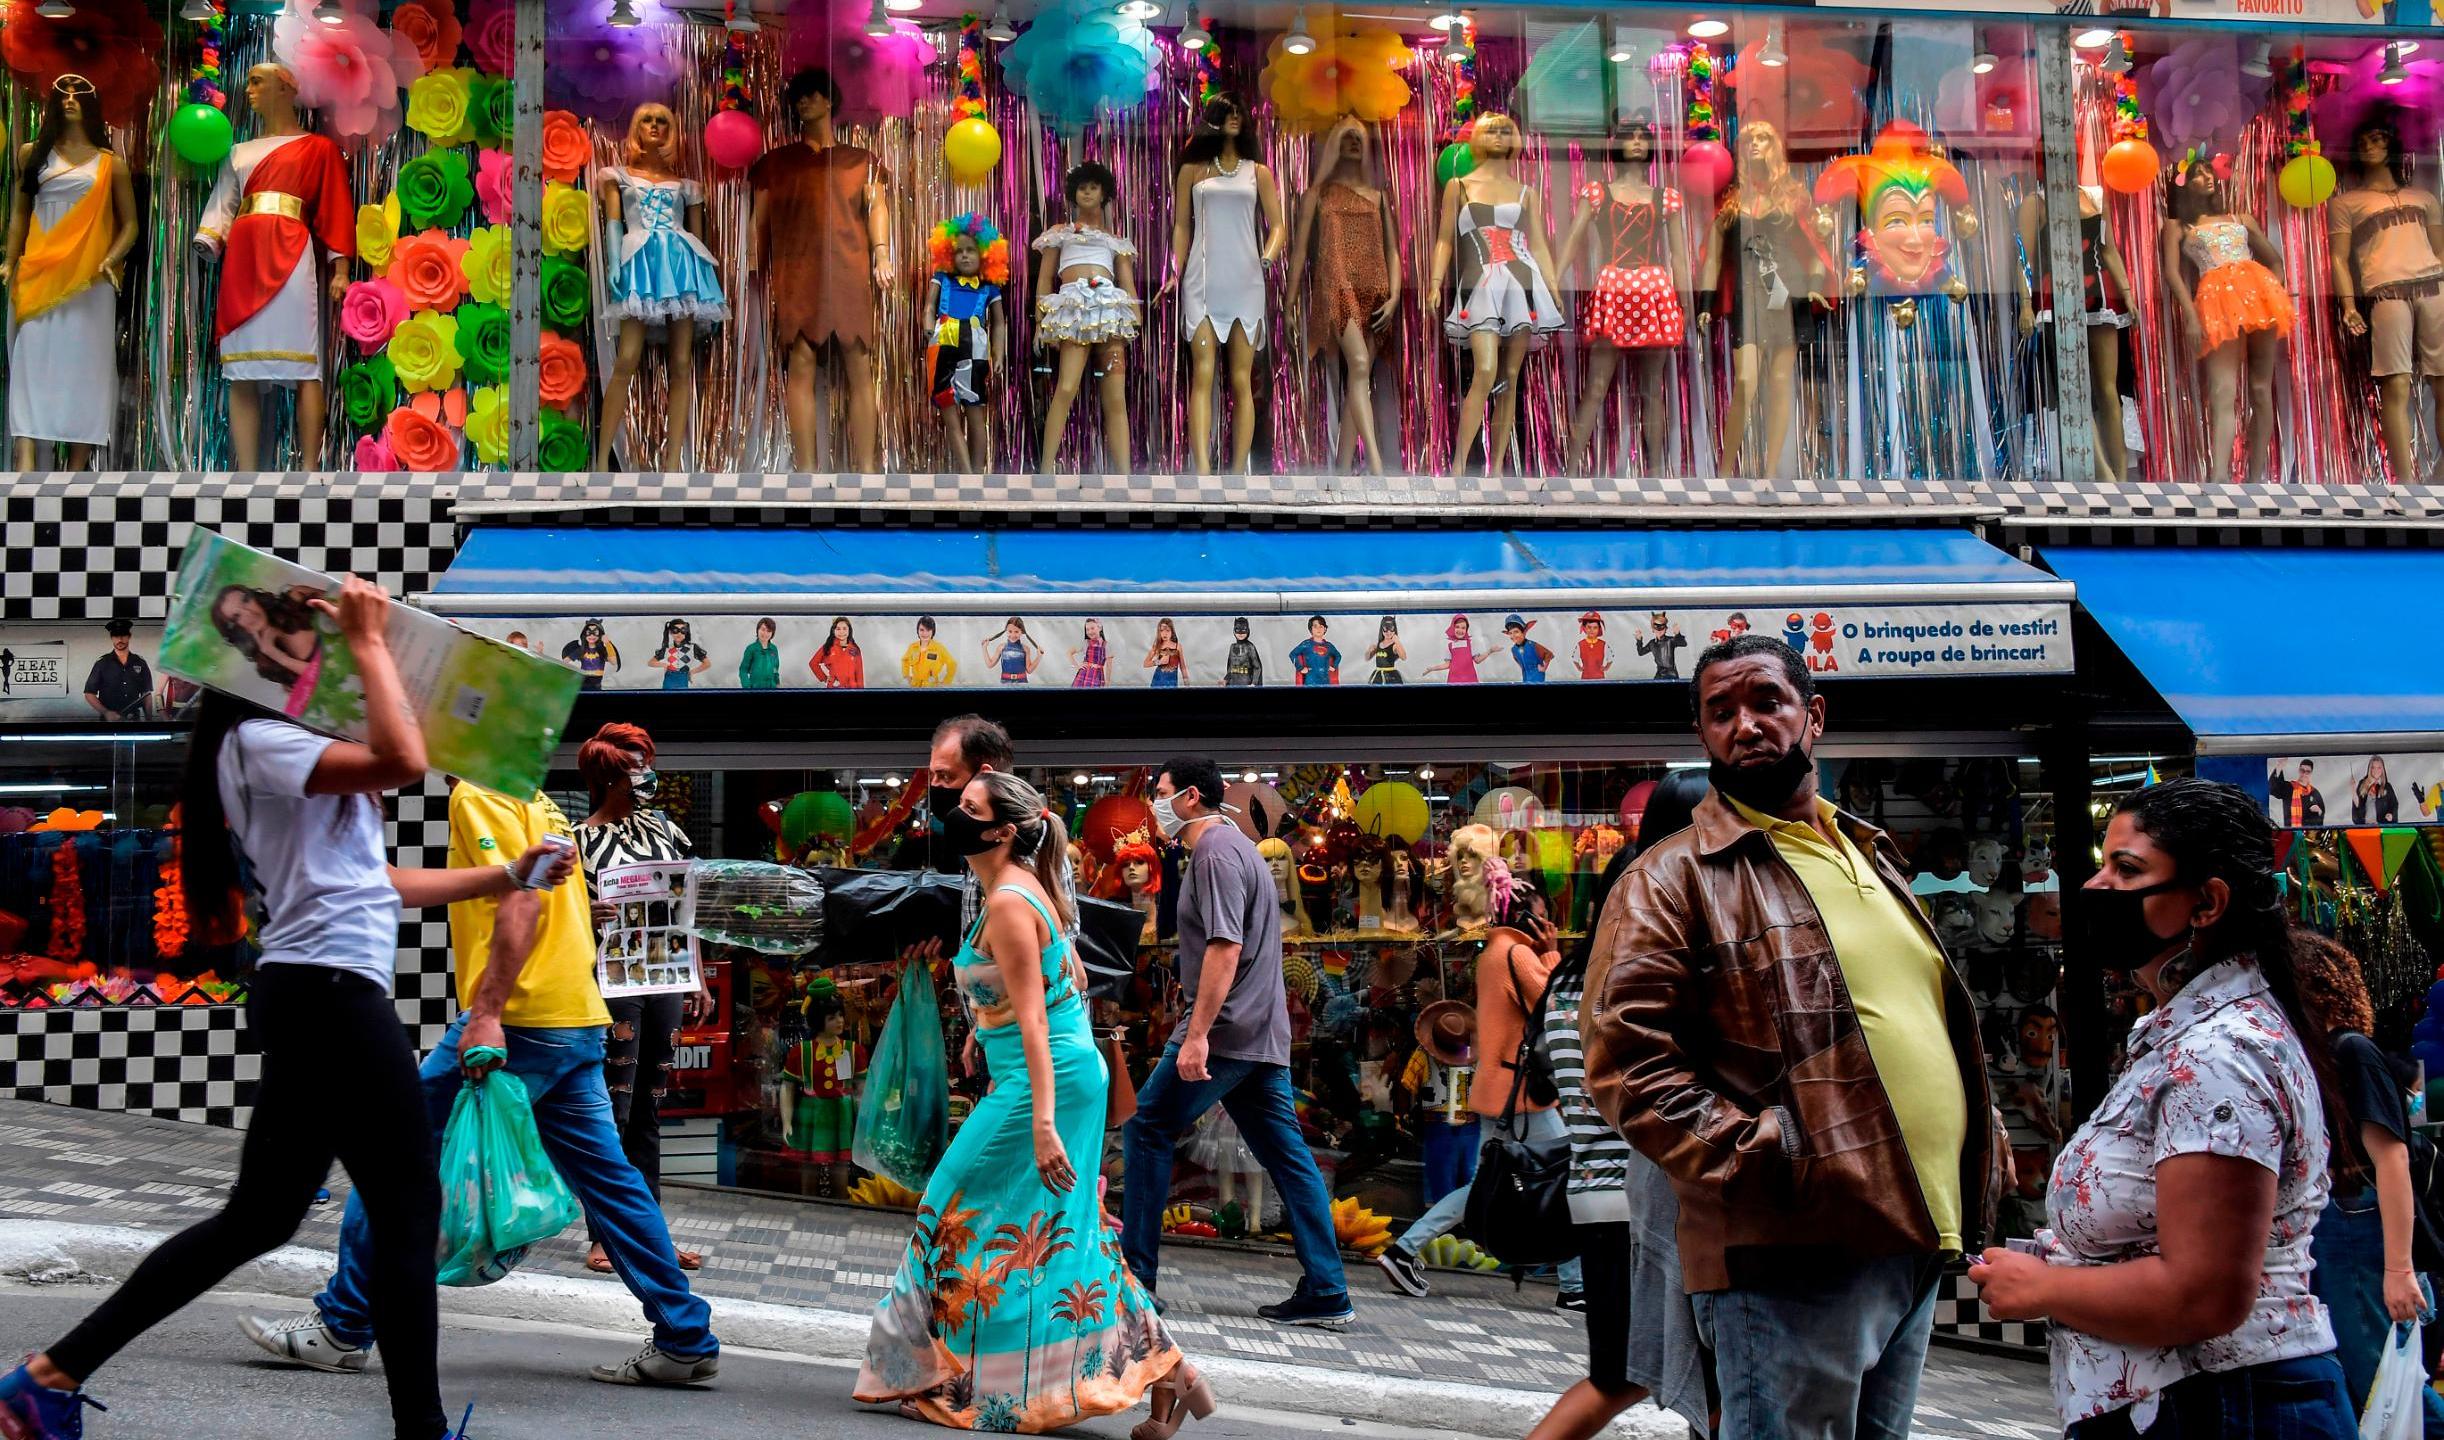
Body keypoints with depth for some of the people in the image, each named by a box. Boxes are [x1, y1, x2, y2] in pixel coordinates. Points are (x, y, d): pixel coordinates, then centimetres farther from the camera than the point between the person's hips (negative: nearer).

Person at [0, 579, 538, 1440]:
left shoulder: (284, 753, 23)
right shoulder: (257, 740, -7)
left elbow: (376, 882, 25)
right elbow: (404, 762, -23)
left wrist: (505, 879, 23)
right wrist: (370, 644, -13)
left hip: (311, 996, 10)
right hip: (330, 991, -10)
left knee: (258, 1216, 12)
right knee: (409, 1211, -4)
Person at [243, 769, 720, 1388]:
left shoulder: (479, 793, -7)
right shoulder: (536, 803, 21)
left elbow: (522, 901, -19)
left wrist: (486, 1013, -24)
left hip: (516, 1023, -9)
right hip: (577, 1020, 9)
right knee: (604, 1178, 10)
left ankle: (343, 1326, 6)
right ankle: (686, 1341, 8)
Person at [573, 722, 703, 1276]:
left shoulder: (662, 827, 12)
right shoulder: (579, 840, -4)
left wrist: (697, 977, 13)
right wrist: (585, 918, -25)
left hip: (664, 978, 6)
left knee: (648, 1109, 10)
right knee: (612, 1111, -4)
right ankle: (604, 1235, 1)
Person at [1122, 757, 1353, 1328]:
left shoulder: (1216, 851, -12)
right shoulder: (1230, 846, 21)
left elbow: (1226, 946, -22)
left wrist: (1197, 1034, -25)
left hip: (1225, 1031, -10)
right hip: (1263, 1037, 10)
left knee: (1147, 1129, -1)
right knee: (1286, 1155, 5)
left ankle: (1134, 1274, 1)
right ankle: (1325, 1294, 3)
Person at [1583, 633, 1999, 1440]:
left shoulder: (1870, 857, 20)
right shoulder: (1673, 880, -5)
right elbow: (1625, 1057, -14)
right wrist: (1759, 1159, -21)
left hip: (1915, 1244, 8)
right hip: (1792, 1259, -8)